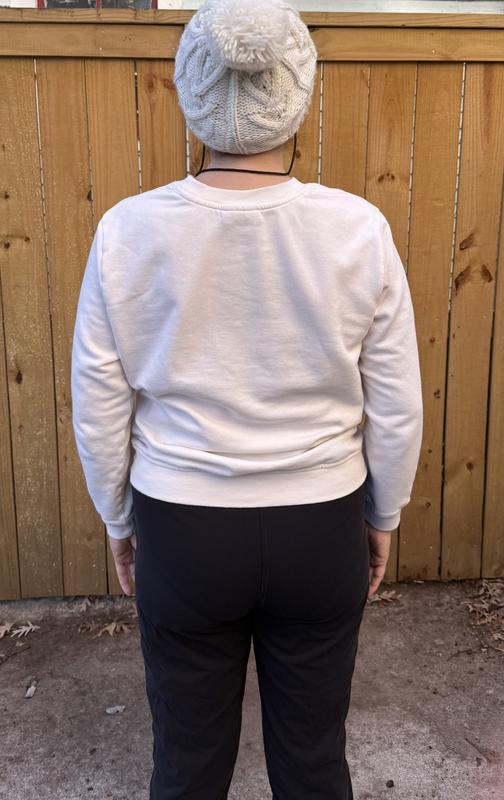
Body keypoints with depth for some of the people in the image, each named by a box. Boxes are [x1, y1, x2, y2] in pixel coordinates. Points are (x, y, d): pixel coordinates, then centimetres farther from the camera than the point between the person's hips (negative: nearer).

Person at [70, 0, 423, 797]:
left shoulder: (128, 230, -12)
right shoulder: (358, 228, -13)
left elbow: (98, 409, -5)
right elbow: (397, 410, -6)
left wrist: (119, 522, 11)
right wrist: (383, 519, 10)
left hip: (182, 531, 0)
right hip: (321, 530, 1)